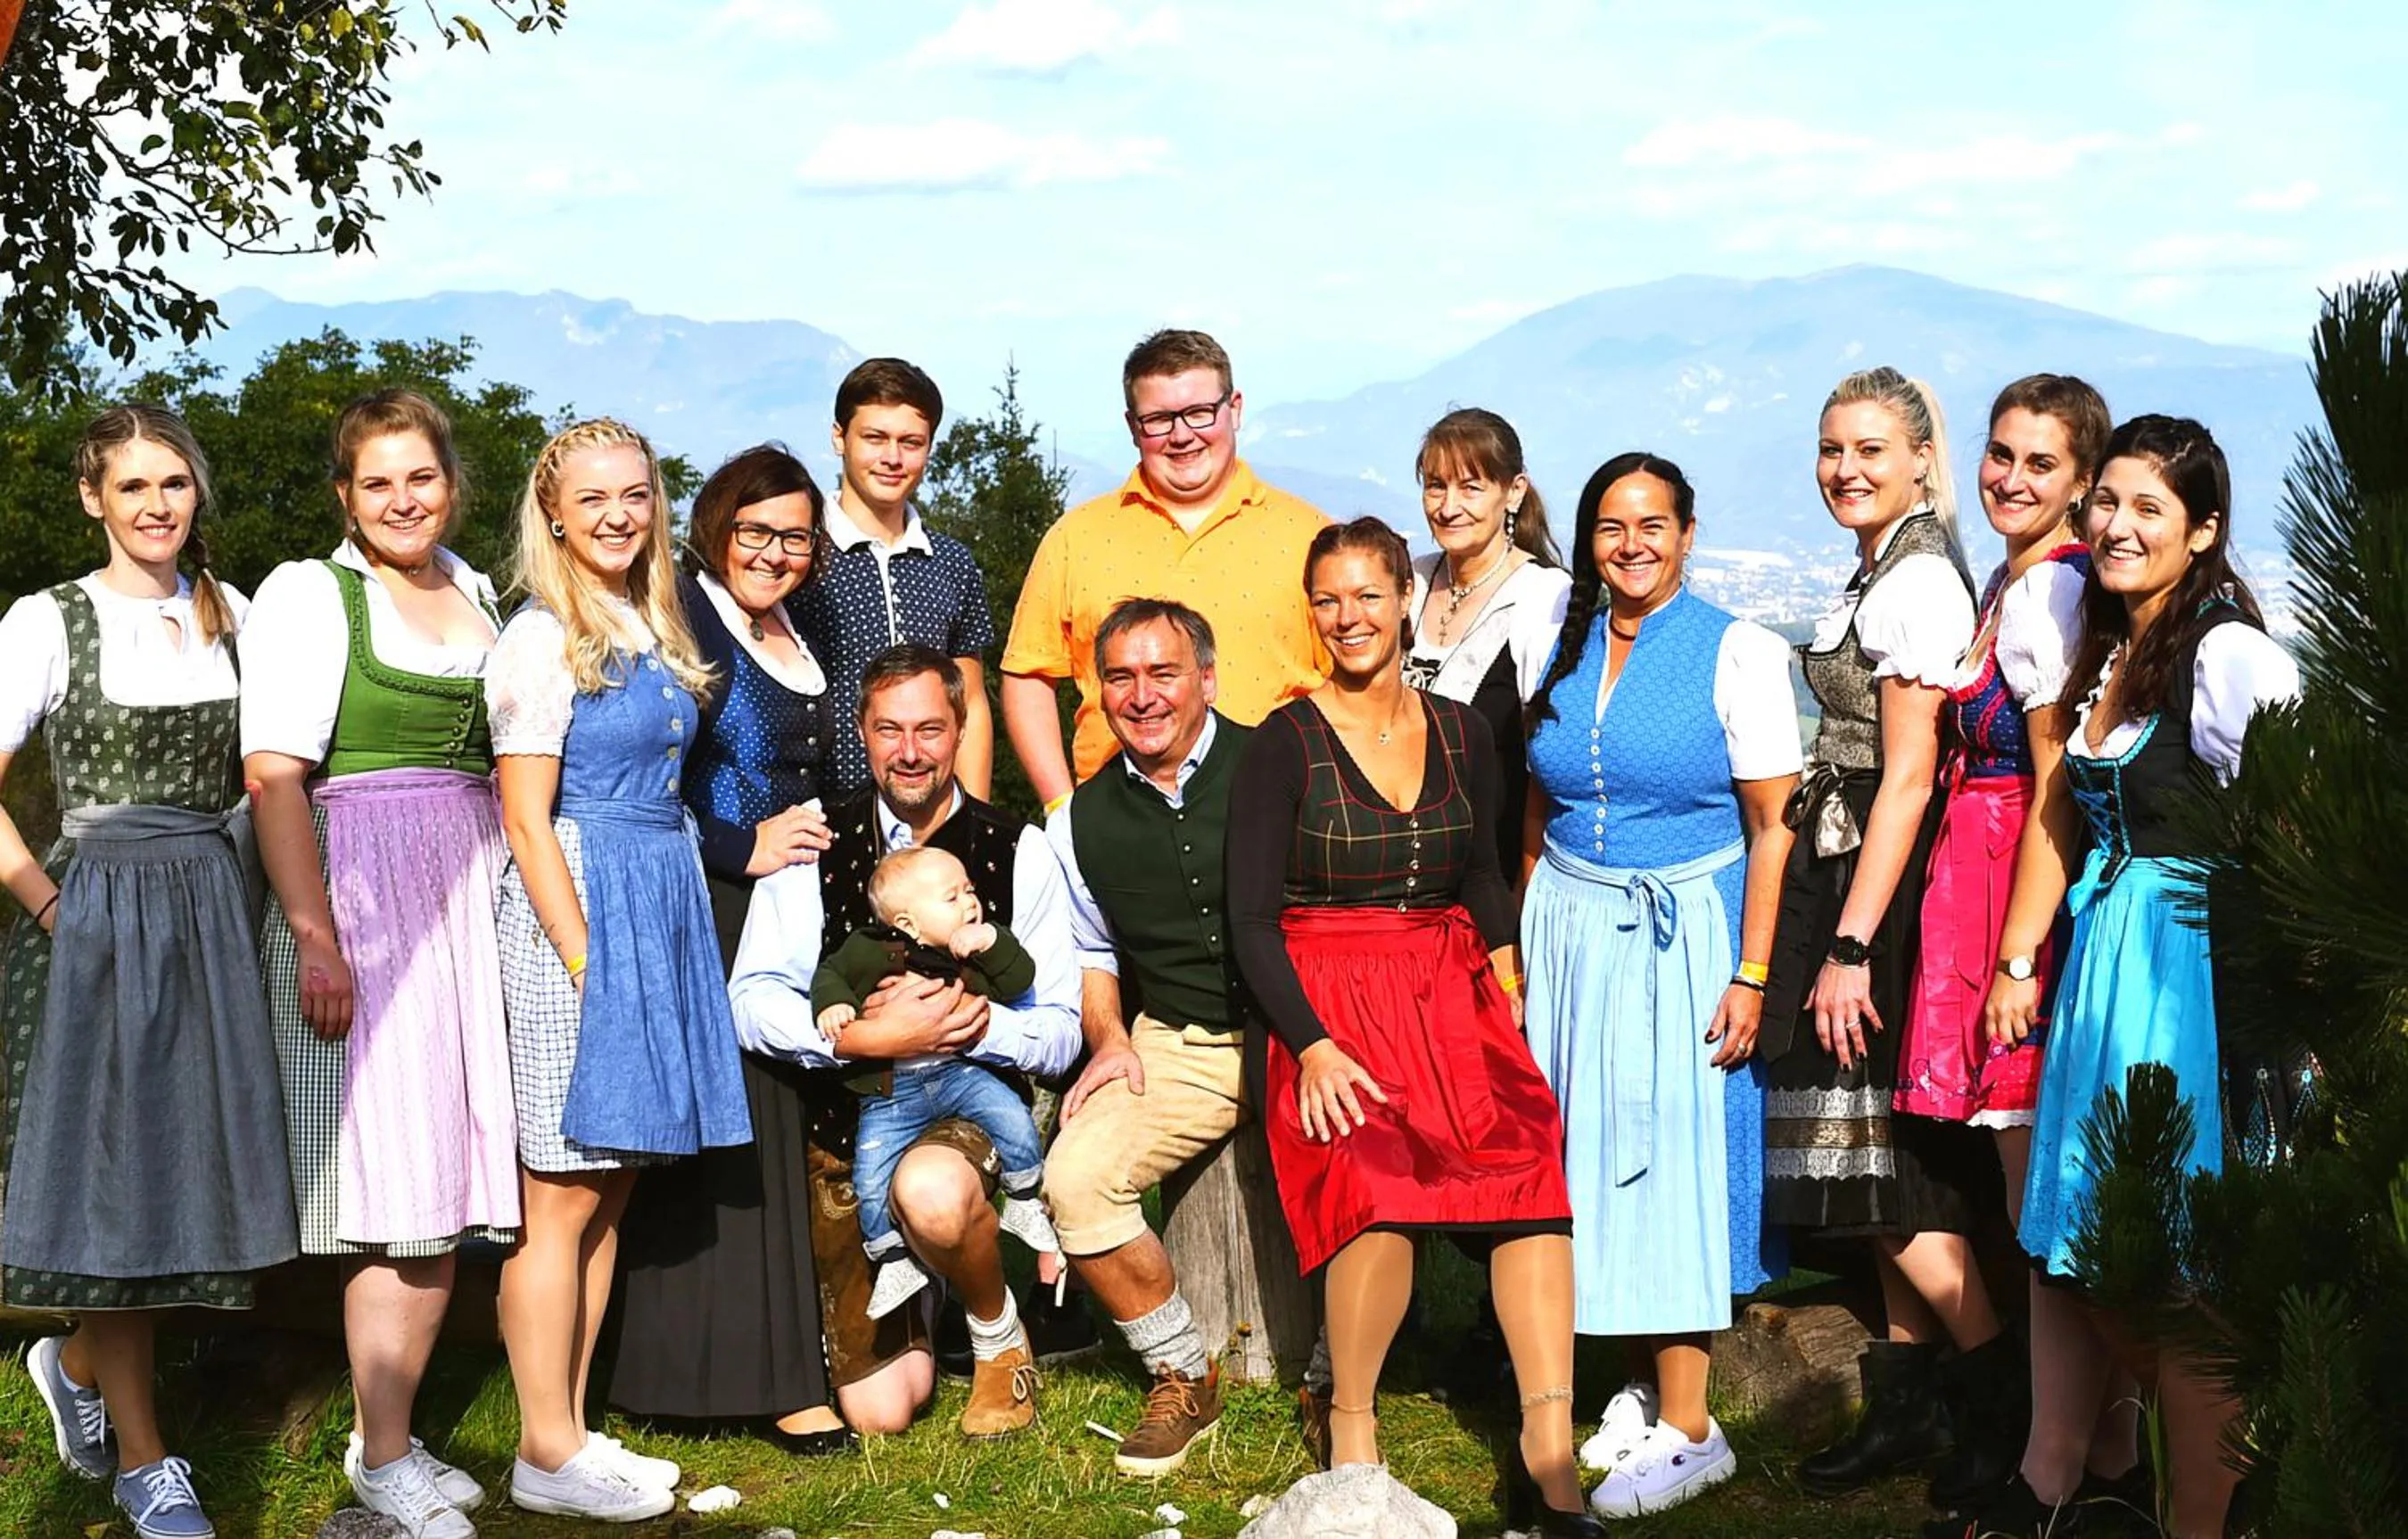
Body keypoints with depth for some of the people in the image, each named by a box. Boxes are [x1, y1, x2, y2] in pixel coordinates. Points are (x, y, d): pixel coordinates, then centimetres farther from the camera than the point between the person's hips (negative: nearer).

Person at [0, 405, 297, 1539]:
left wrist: (215, 878, 2)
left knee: (185, 1162, 7)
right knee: (115, 1175, 0)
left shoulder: (232, 616, 9)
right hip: (96, 923, -4)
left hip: (212, 917, 4)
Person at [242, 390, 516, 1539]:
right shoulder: (309, 595, -3)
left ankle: (389, 1434, 17)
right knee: (403, 1186, -7)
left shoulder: (480, 597, 15)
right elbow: (273, 777, -11)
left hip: (471, 902, 6)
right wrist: (314, 937, -18)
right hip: (364, 892, -6)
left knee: (449, 1182, 6)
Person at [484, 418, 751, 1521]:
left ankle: (572, 1430, 16)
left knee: (610, 1191, 10)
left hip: (664, 908, 8)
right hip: (581, 905, -8)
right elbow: (527, 819, -12)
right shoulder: (542, 639, -8)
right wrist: (583, 957, -17)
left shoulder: (651, 631, 15)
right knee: (565, 1198, -4)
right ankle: (547, 1456, 2)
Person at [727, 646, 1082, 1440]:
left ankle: (999, 1335, -6)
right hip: (848, 1123, 1)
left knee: (932, 1191, -39)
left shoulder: (1019, 853, 0)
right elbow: (752, 1002, -9)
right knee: (878, 1411, -3)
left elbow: (1060, 1033, -3)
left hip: (974, 1107, -1)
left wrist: (975, 1024, -23)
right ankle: (912, 1323, 35)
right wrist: (866, 1037, -24)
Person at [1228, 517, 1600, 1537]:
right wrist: (1313, 1046, -15)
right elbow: (1252, 918, -4)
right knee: (1377, 1182, -31)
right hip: (1331, 1004, -4)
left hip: (1453, 995, 4)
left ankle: (1551, 1451, -25)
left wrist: (1506, 990, 4)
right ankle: (1350, 1429, -10)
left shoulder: (1459, 733, 11)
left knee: (1530, 1163, -24)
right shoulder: (1285, 744, -1)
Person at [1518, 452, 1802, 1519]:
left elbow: (1774, 827, -9)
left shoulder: (1737, 654, -6)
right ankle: (1644, 1385, 16)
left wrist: (1750, 975, -15)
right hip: (1570, 934, 5)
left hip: (1683, 935, -5)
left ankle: (1686, 1429, 0)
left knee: (1672, 1156, -5)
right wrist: (1519, 952, 8)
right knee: (1593, 1153, 5)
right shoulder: (1557, 656, 8)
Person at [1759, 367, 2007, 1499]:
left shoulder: (1920, 580, -15)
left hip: (1888, 879, -10)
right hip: (1851, 869, 10)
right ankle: (1908, 1408, 17)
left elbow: (1909, 775, -20)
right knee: (1883, 1154, 11)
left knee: (1886, 1161, -5)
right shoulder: (1880, 574, 14)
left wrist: (1850, 945, -21)